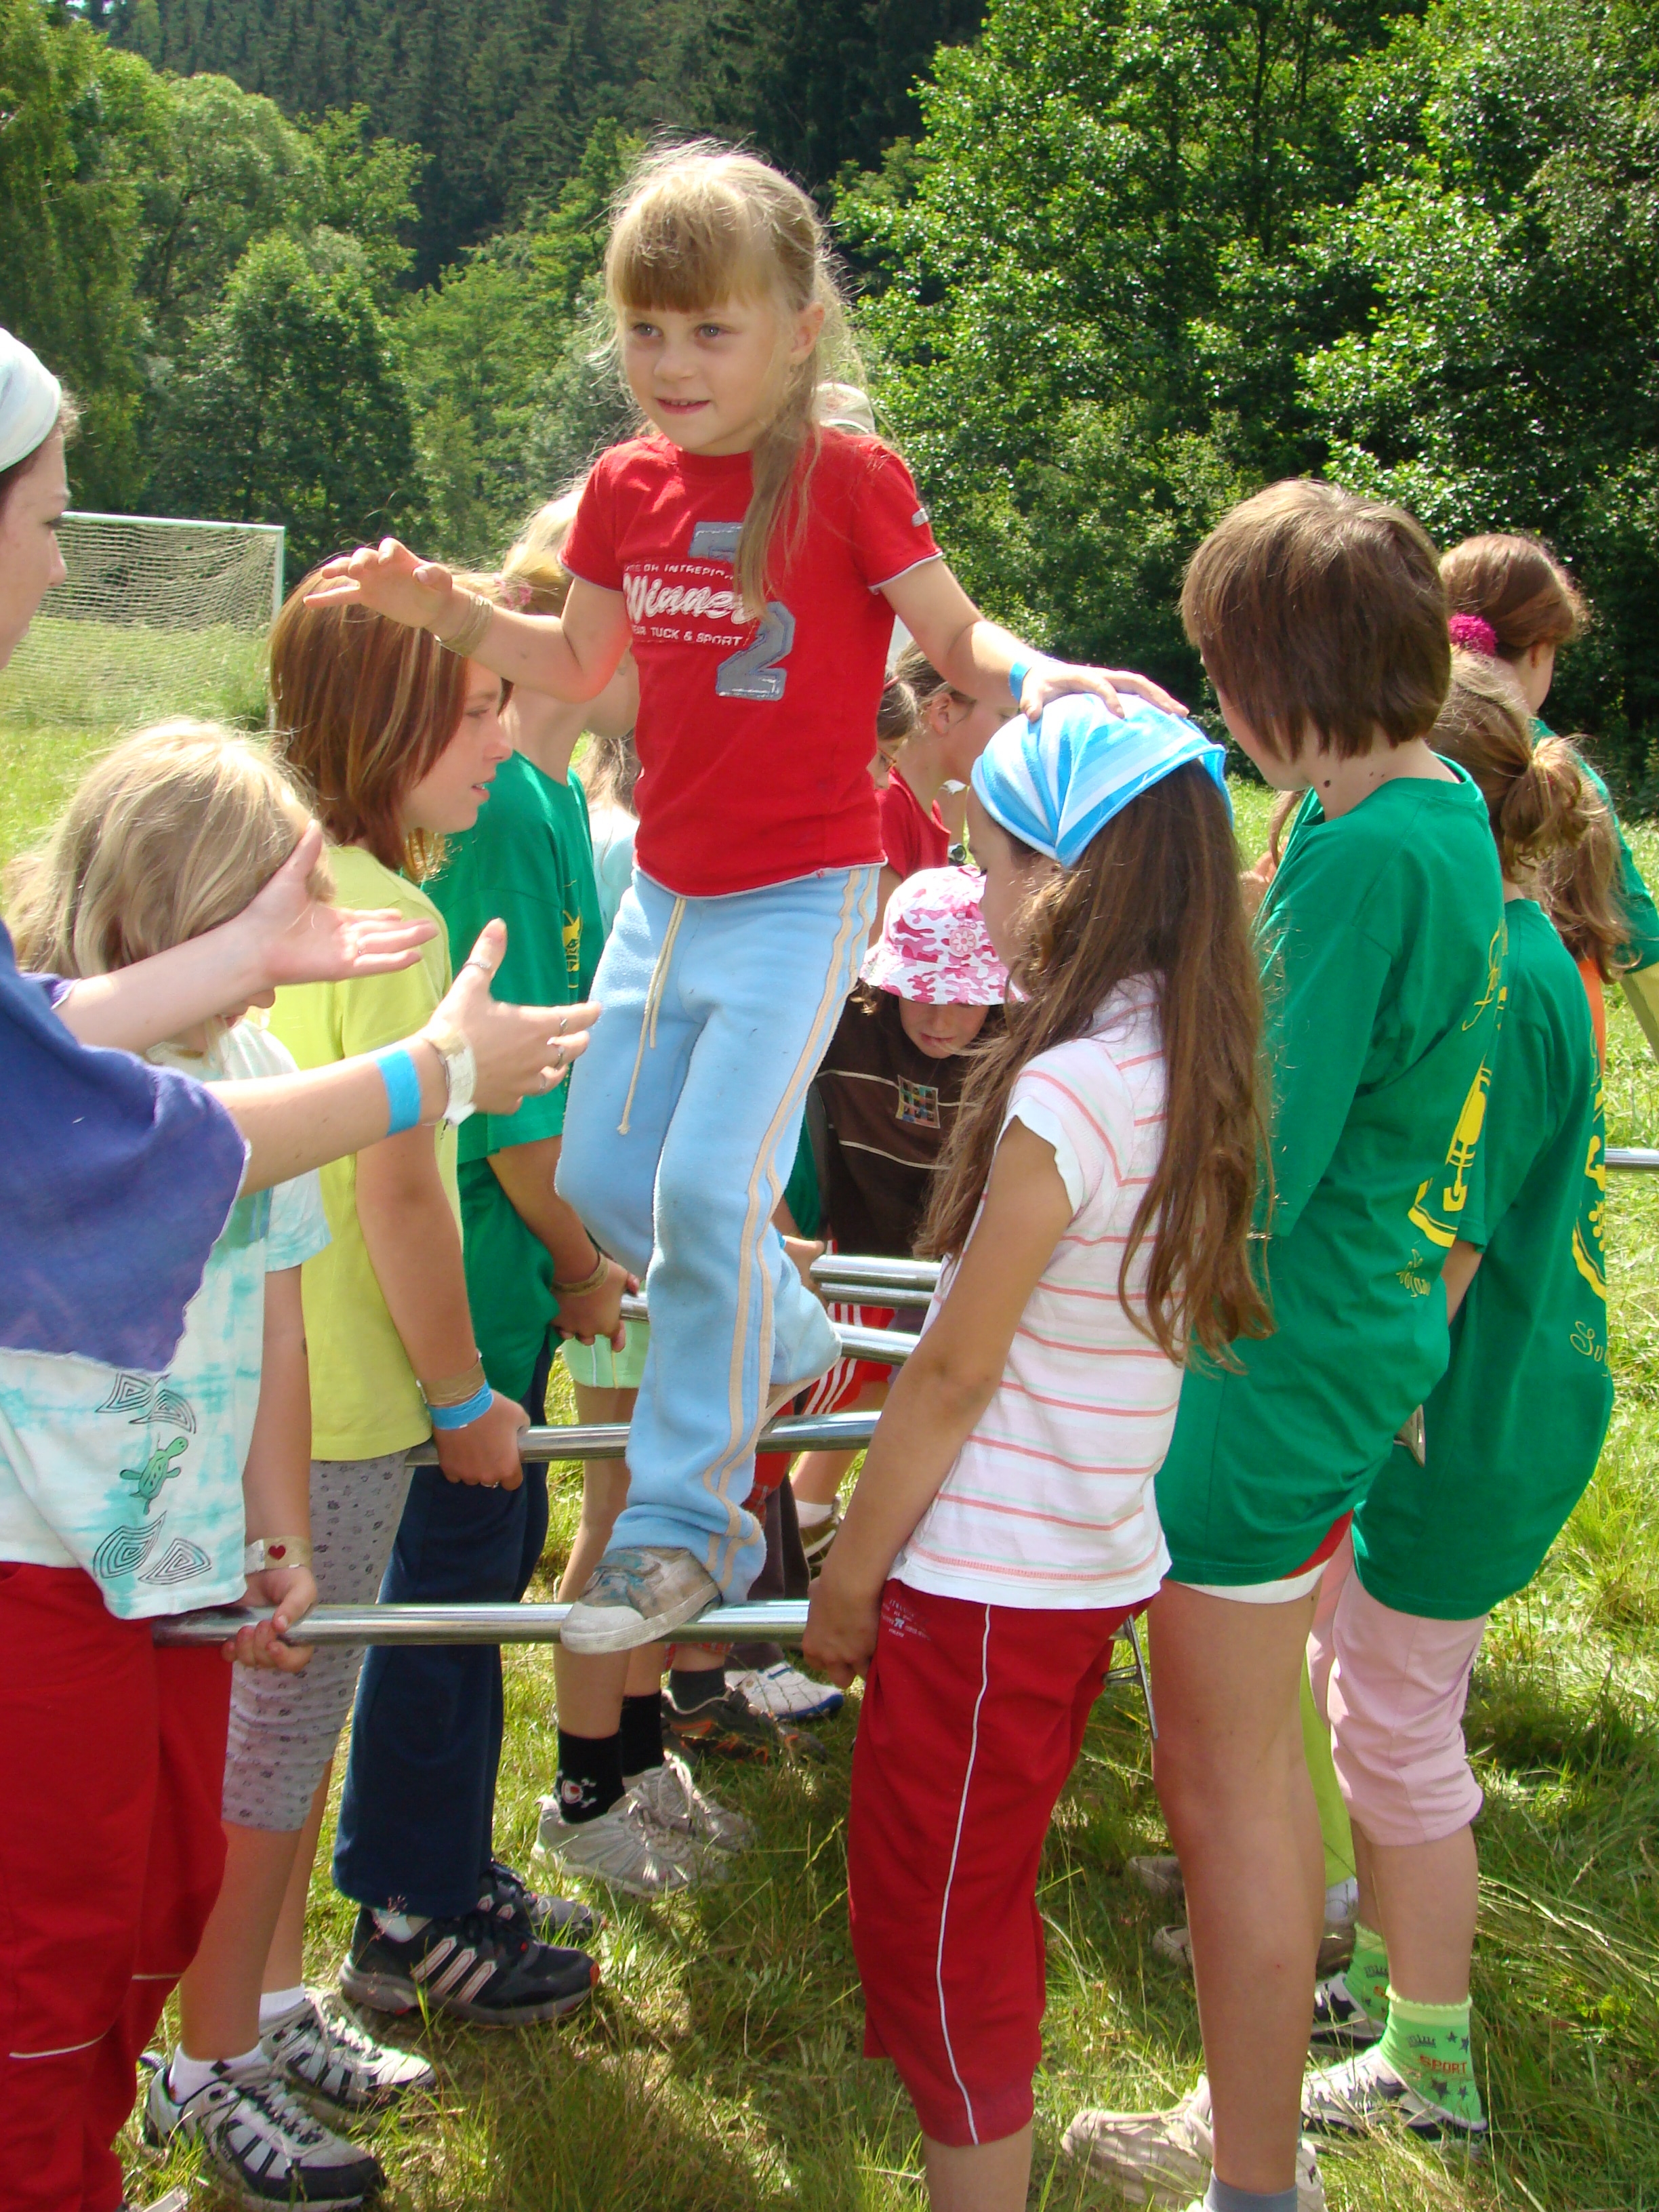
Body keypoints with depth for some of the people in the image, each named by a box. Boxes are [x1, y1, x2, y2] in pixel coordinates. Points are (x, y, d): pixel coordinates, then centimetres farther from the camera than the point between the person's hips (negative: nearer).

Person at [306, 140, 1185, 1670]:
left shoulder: (848, 481, -13)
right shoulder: (626, 487, 3)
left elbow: (957, 639, -6)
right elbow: (580, 667, 16)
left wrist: (1037, 677, -27)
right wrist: (442, 609, 3)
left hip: (802, 896, -7)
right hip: (668, 891, 7)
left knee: (711, 1186, -16)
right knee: (603, 1174, 10)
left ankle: (689, 1519, -1)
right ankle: (783, 1344, 37)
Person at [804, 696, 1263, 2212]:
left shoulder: (1067, 1090, -23)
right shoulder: (1195, 1066, 2)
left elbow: (955, 1374, -17)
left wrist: (849, 1574, -7)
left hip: (989, 1579, -8)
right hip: (1097, 1560, 8)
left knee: (929, 1922, 8)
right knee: (975, 1908, 23)